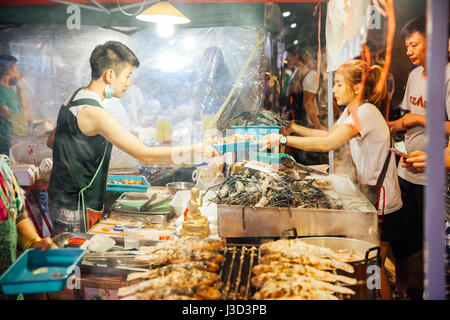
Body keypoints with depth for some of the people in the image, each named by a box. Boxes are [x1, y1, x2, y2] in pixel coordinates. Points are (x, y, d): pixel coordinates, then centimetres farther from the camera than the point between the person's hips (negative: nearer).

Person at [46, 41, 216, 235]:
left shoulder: (74, 99, 7)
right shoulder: (94, 113, -24)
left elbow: (51, 141, 20)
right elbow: (145, 155, -28)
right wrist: (195, 150, -22)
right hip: (77, 211, -10)